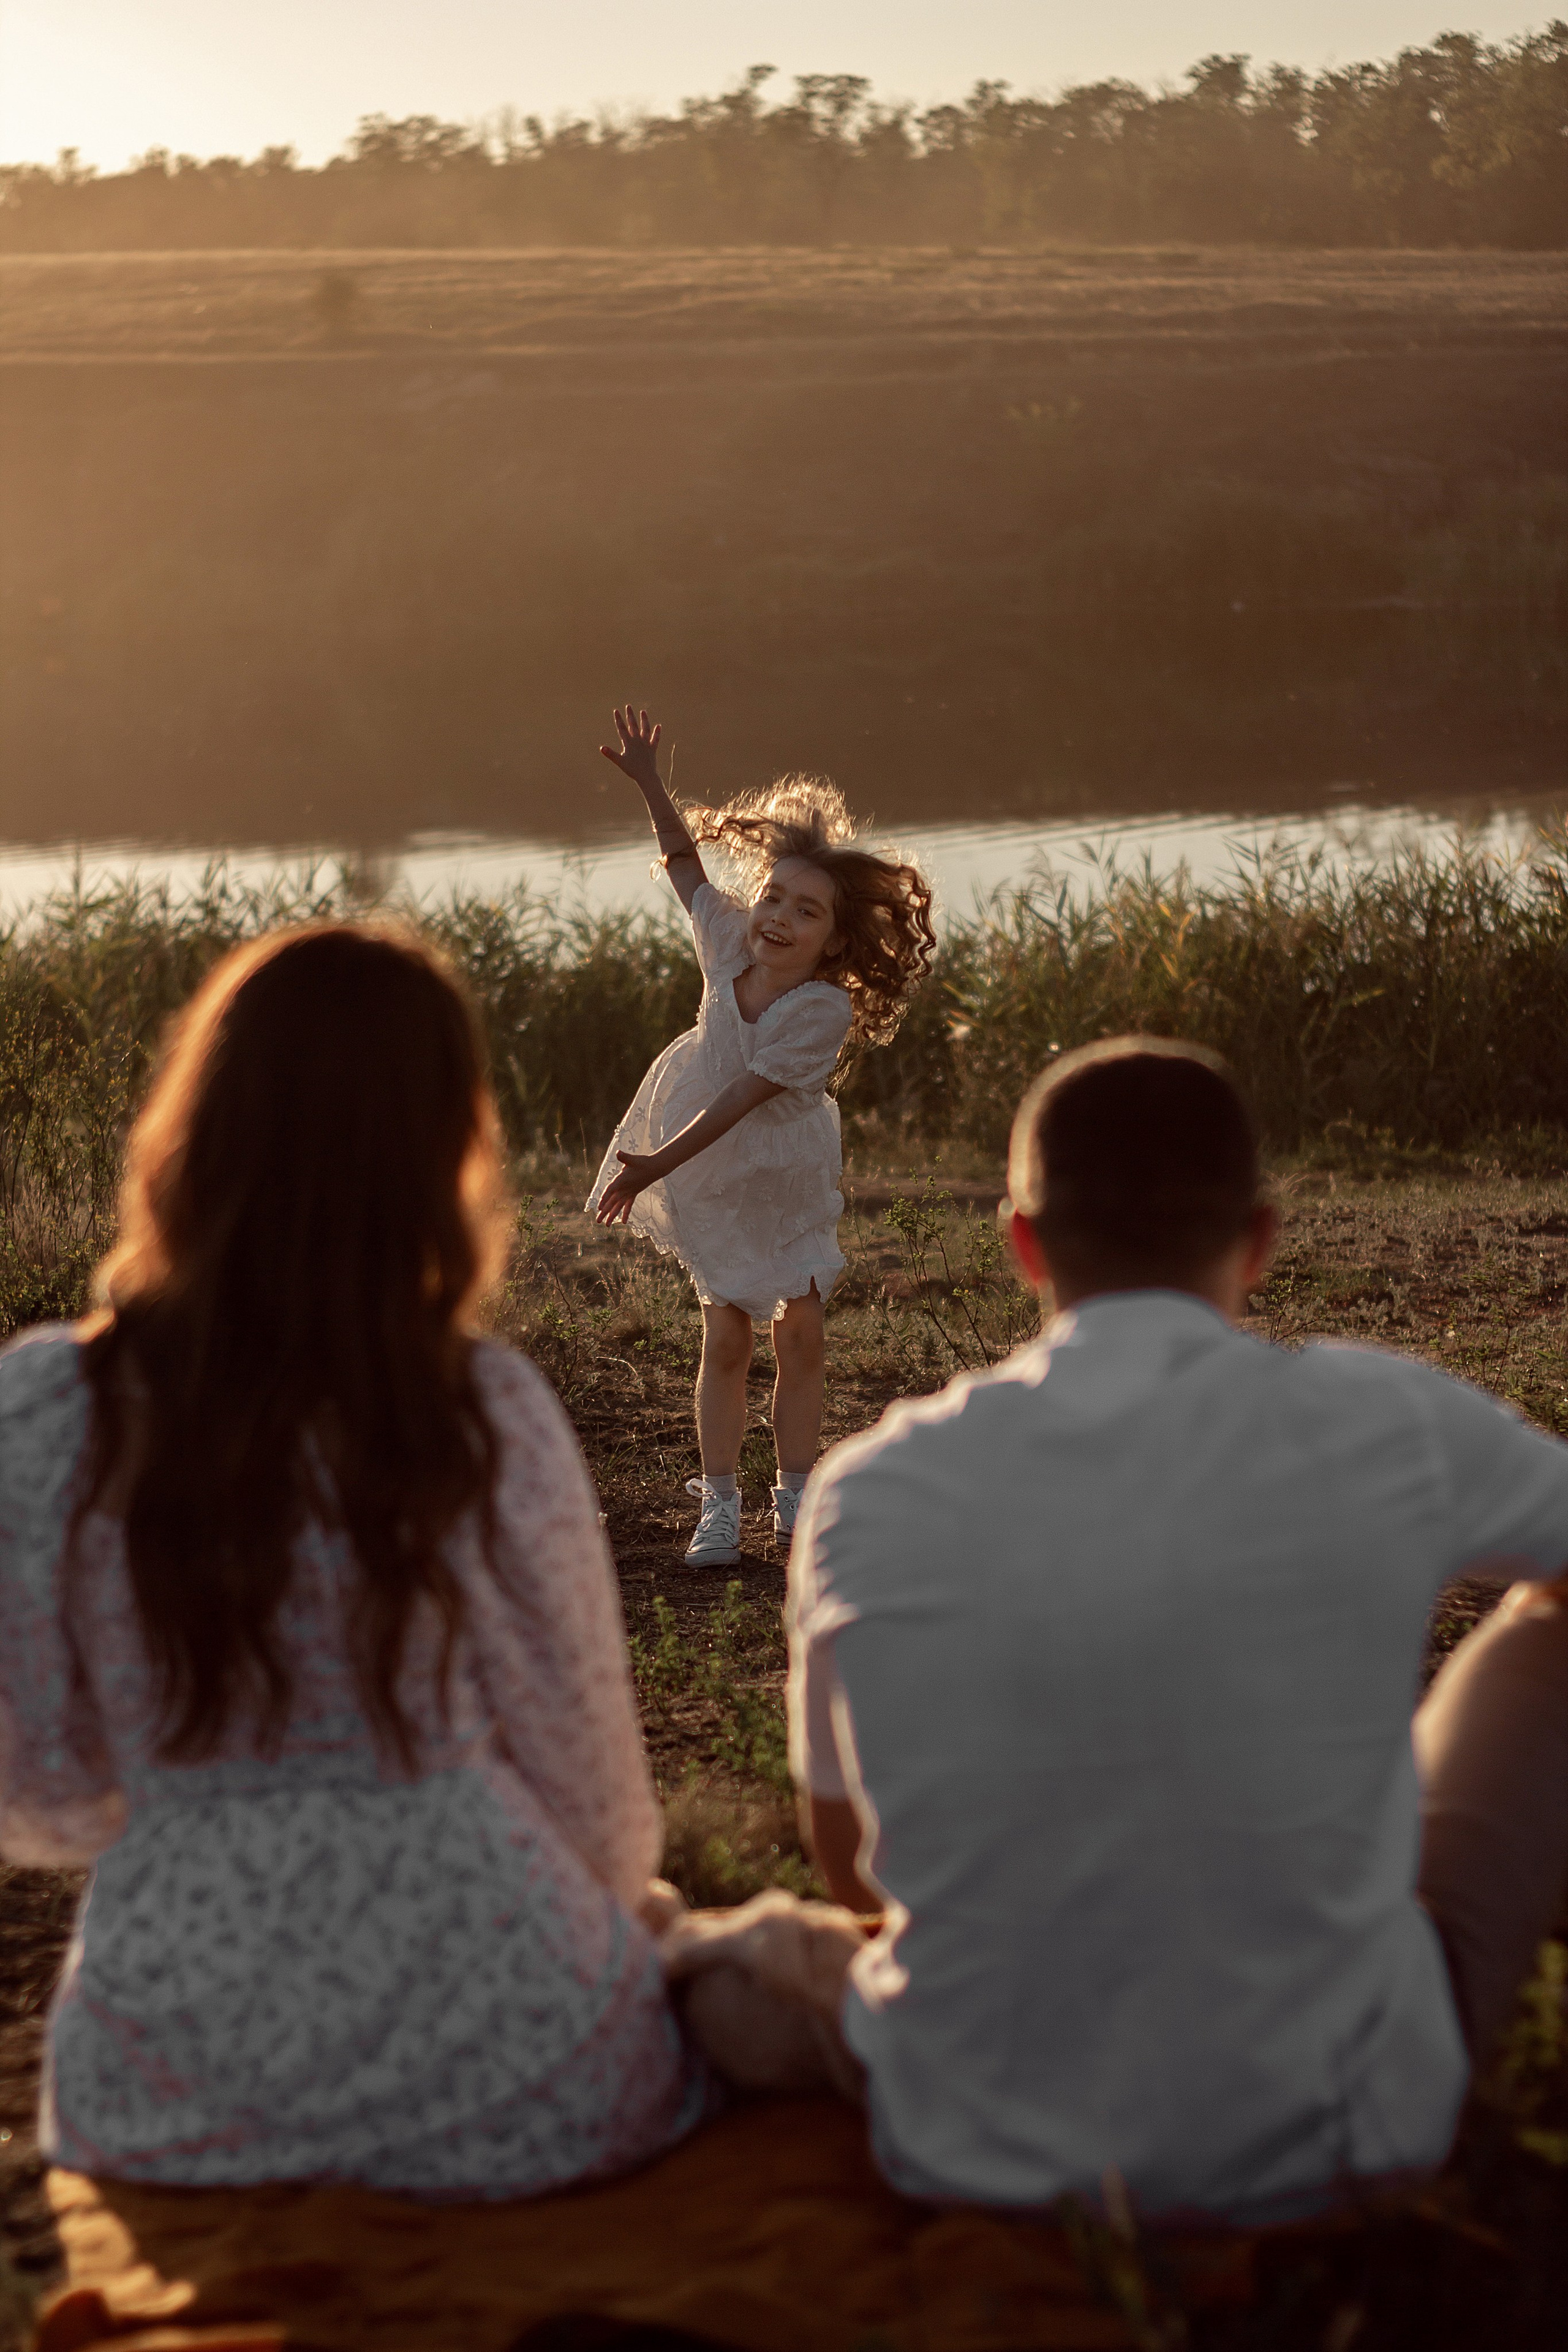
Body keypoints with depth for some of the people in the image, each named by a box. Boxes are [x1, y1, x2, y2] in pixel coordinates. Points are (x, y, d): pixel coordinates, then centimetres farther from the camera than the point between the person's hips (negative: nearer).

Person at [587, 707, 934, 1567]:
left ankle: (794, 1499, 15)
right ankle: (719, 1506, 4)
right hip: (710, 1176, 3)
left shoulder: (824, 1008, -27)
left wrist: (659, 1164, -31)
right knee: (726, 1340, 0)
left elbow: (743, 1096, -29)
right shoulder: (733, 945, -14)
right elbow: (686, 865, 6)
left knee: (800, 1334, 0)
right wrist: (649, 785, 0)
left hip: (782, 1179, -2)